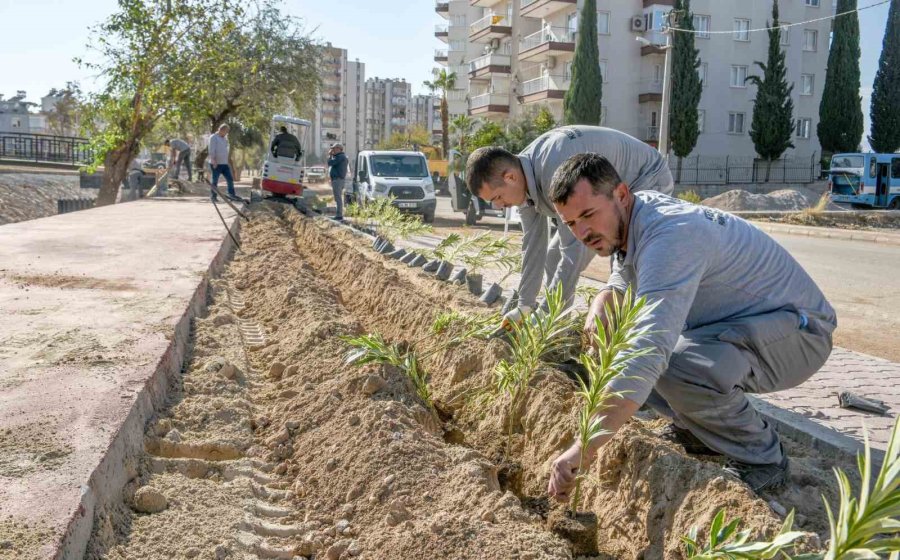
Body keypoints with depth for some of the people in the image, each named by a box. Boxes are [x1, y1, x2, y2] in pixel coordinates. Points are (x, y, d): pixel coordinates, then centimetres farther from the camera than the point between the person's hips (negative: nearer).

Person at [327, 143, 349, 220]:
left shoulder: (340, 157, -13)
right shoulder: (341, 156, 20)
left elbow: (330, 163, -18)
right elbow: (331, 164, 23)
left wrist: (330, 155, -1)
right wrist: (332, 155, 17)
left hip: (338, 179, -11)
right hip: (338, 179, 11)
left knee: (338, 198, -12)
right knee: (338, 198, 13)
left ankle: (339, 215, -13)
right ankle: (339, 214, 17)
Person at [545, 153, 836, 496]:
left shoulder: (669, 236, -32)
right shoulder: (628, 223, -2)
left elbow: (649, 351, -43)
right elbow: (620, 287, 16)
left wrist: (583, 451, -45)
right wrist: (601, 304, -11)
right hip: (735, 324, 9)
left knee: (677, 365, -36)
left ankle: (761, 458, -9)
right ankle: (700, 431, 13)